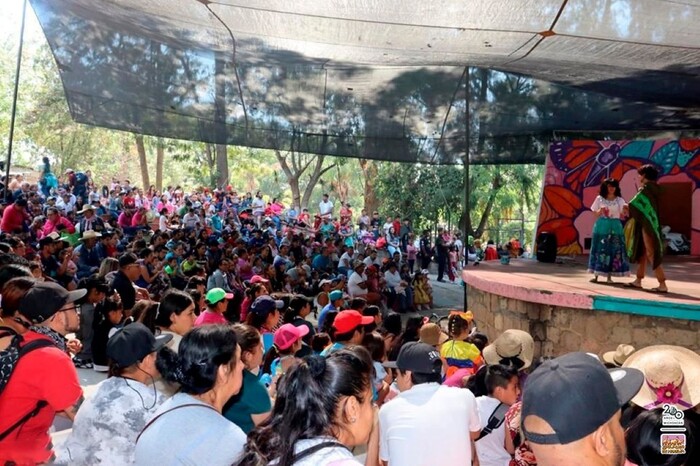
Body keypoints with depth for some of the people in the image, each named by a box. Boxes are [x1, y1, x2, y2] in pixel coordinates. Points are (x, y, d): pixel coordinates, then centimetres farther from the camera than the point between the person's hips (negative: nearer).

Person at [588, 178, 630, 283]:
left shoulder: (619, 200, 5)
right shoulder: (599, 198, 4)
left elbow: (622, 214, -2)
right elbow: (595, 214, 6)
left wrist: (625, 210, -23)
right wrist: (600, 211, -14)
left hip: (615, 226, 1)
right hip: (601, 226, -1)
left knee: (613, 250, -1)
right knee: (599, 249, 0)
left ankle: (609, 276, 6)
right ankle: (596, 275, 5)